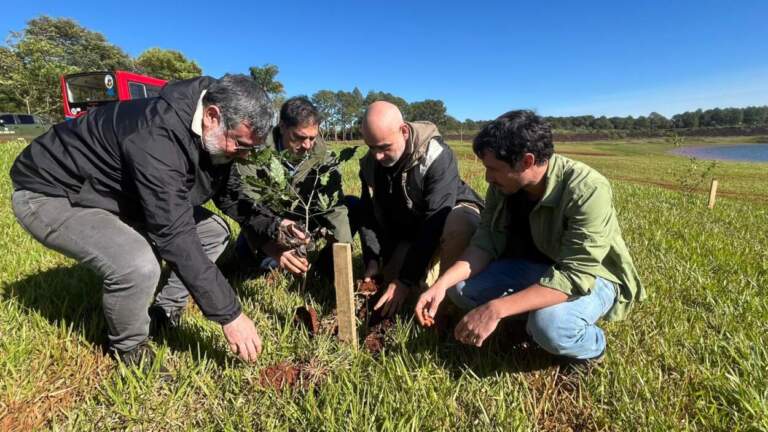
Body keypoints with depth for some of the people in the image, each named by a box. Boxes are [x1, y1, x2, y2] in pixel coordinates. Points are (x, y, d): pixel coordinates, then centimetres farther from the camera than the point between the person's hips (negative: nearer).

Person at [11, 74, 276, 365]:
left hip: (121, 195, 8)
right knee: (138, 265, -34)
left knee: (215, 231, 2)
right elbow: (175, 236, -39)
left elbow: (229, 194, 5)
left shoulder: (216, 138, -10)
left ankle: (166, 313, 11)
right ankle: (128, 350, -3)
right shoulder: (157, 136, -38)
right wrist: (229, 313, -35)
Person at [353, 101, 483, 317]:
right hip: (410, 229, 6)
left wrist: (407, 279, -34)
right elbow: (369, 216, -5)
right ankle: (432, 262, 18)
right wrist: (372, 260, -19)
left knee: (460, 225, -40)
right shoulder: (370, 164, -10)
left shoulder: (436, 156, -30)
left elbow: (434, 223, -34)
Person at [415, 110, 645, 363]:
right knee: (459, 287, -11)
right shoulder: (503, 185, -13)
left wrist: (495, 309, -43)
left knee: (549, 323, -36)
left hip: (591, 277, -5)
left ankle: (591, 345, -1)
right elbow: (486, 242, -12)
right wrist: (442, 283, -27)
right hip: (534, 268, 5)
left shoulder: (588, 191, -31)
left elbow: (573, 277, -36)